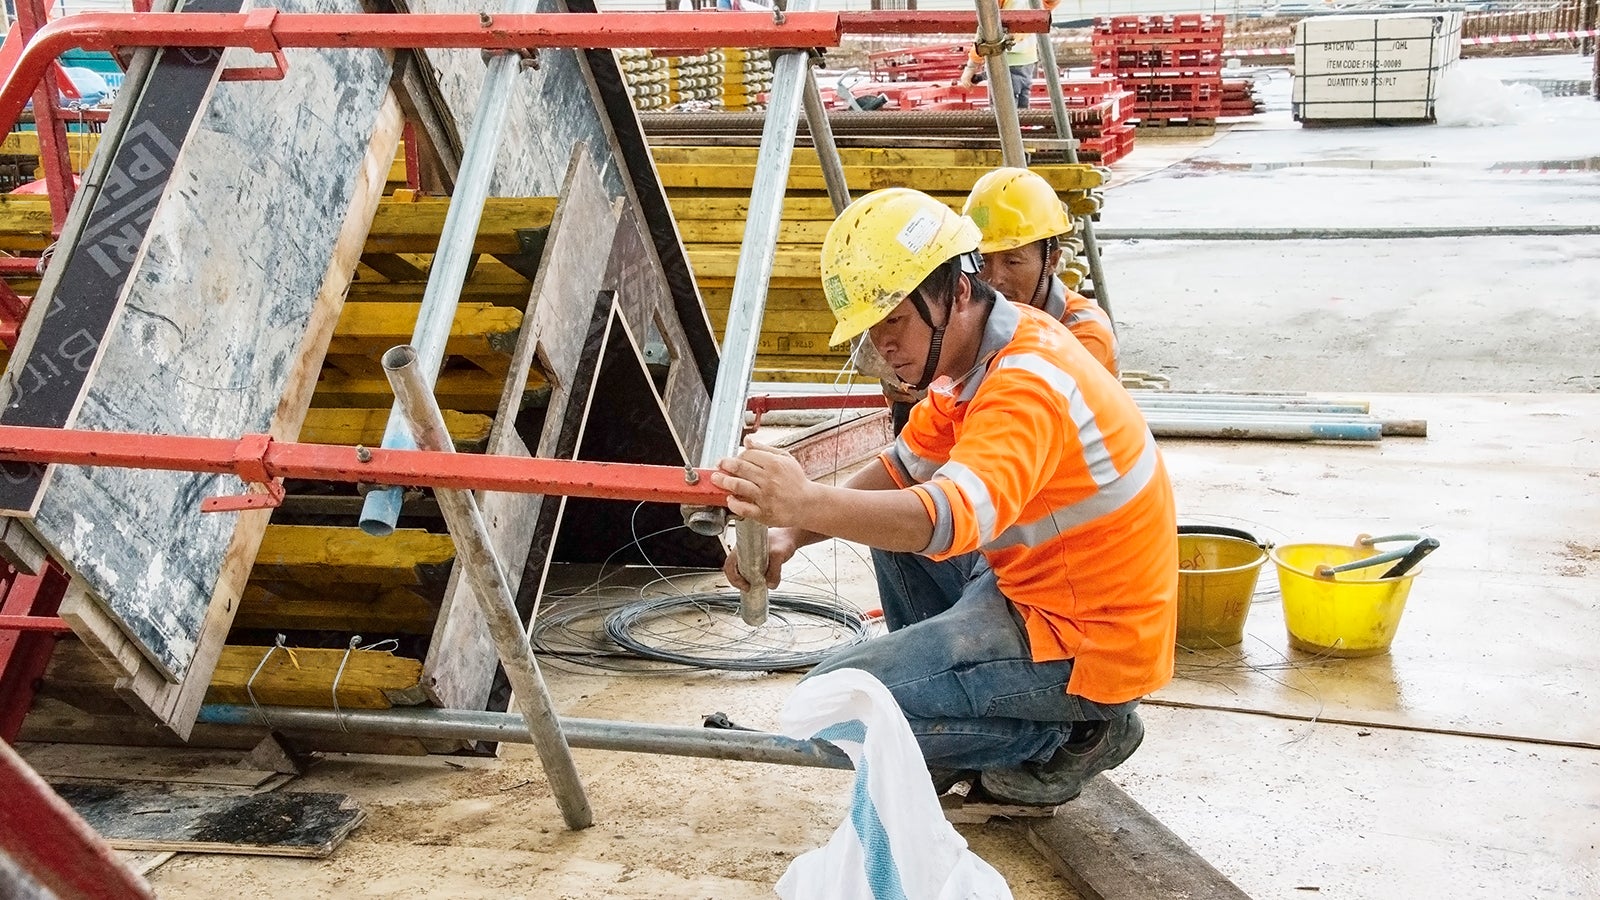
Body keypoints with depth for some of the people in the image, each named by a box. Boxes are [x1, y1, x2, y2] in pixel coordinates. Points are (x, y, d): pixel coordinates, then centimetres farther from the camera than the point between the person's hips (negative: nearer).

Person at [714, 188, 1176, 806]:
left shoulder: (1028, 383, -27)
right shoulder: (976, 353, 5)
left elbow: (954, 518, -43)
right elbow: (901, 471, 10)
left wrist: (807, 502, -57)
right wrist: (791, 533, -7)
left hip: (1087, 643, -10)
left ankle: (1068, 738, -1)